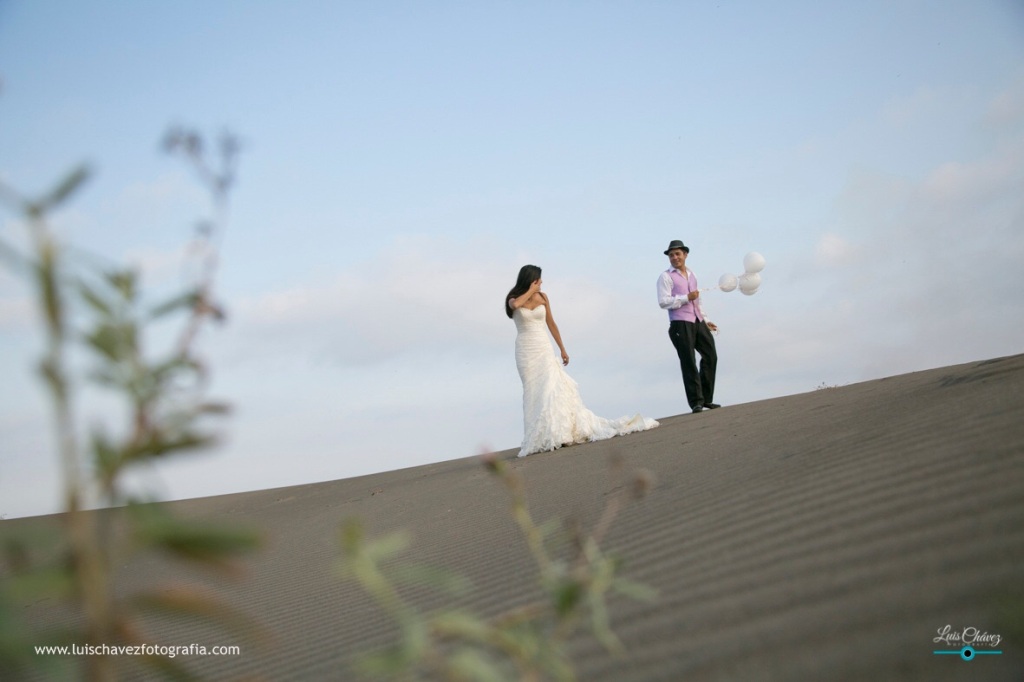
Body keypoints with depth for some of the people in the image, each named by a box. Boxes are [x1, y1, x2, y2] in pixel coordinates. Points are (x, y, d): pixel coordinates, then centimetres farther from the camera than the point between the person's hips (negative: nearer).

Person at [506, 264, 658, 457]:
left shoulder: (542, 297, 6)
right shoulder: (513, 299, -1)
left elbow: (551, 324, 13)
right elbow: (515, 305, -28)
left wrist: (562, 349, 15)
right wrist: (530, 290, -13)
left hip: (544, 348, 2)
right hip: (525, 351, -2)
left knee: (550, 388, -7)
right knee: (533, 391, -1)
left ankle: (559, 433, -5)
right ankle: (539, 436, -1)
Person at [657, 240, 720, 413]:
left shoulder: (692, 275, 21)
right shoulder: (666, 277, -2)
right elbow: (663, 302, -14)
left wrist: (705, 320, 28)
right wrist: (687, 297, -16)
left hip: (697, 322, 7)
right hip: (680, 324, -7)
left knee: (710, 355, 6)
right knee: (689, 363, -6)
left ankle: (707, 399, 16)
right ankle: (696, 402, -1)